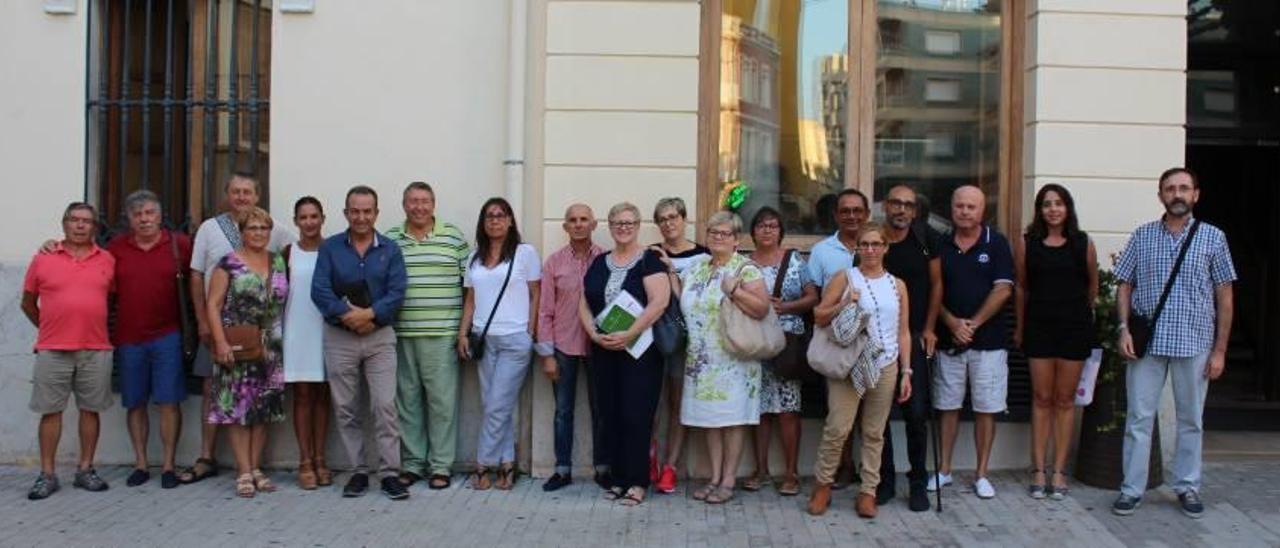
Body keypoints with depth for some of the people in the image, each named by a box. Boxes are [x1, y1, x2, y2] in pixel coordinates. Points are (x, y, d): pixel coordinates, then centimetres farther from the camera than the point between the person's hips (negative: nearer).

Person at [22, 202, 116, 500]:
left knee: (90, 409, 7)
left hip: (96, 350, 1)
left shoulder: (108, 260, 6)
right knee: (50, 411, 4)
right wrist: (48, 329, 12)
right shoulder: (43, 258, 3)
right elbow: (28, 302, 12)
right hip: (52, 351, -1)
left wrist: (96, 327, 10)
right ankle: (47, 475, 12)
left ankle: (85, 470, 18)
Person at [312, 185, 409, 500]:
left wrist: (370, 314, -17)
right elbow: (320, 290, -4)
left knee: (384, 406, -7)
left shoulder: (390, 249, 5)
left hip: (380, 336, -1)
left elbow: (397, 293, -4)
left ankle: (390, 474, -1)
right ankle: (358, 472, 17)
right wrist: (347, 316, -15)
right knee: (346, 409, 6)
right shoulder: (330, 248, 6)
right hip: (339, 338, 1)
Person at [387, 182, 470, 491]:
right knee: (407, 399, 8)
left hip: (442, 334, -2)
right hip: (401, 334, 2)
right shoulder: (389, 241, 9)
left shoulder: (454, 238, 4)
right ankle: (411, 464, 19)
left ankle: (441, 466, 10)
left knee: (442, 400, 0)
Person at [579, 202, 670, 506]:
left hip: (640, 351, -5)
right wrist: (594, 334, -7)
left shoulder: (649, 260, -3)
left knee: (636, 416, -4)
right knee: (610, 415, 7)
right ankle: (616, 478, 16)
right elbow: (584, 304, 11)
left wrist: (629, 335, -21)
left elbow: (659, 302, -16)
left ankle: (637, 481, 5)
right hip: (604, 352, 5)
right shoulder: (599, 263, 13)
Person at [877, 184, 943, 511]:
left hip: (914, 335, 0)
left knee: (916, 412, -2)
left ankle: (918, 482, 12)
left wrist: (929, 329, 2)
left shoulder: (927, 238, -2)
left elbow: (936, 284, 6)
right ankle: (885, 480, 17)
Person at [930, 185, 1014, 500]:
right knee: (948, 406, 7)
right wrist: (952, 323, -11)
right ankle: (944, 471, 17)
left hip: (988, 340, -2)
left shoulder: (996, 243, -1)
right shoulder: (941, 245, 5)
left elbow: (1003, 289, -7)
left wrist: (973, 324, -12)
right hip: (949, 339, 2)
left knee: (986, 409, 4)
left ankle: (981, 474, 14)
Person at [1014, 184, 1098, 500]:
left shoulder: (1083, 244, 1)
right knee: (1042, 399, 4)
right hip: (1039, 326, 0)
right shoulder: (1027, 243, 1)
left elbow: (1092, 286, 11)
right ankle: (1039, 471, 9)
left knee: (1065, 400, 6)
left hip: (1074, 327, 0)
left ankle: (1059, 471, 12)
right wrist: (1020, 328, 10)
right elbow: (1021, 287, 7)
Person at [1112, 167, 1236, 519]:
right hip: (1146, 342, 0)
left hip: (1194, 343, 0)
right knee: (1139, 417, 3)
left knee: (1191, 420, 11)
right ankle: (1132, 489, 11)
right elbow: (1125, 286, 8)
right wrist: (1124, 328, -7)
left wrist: (1220, 349, -1)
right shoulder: (1142, 236, 5)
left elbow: (1224, 296, 3)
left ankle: (1188, 487, 24)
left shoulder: (1213, 237, 3)